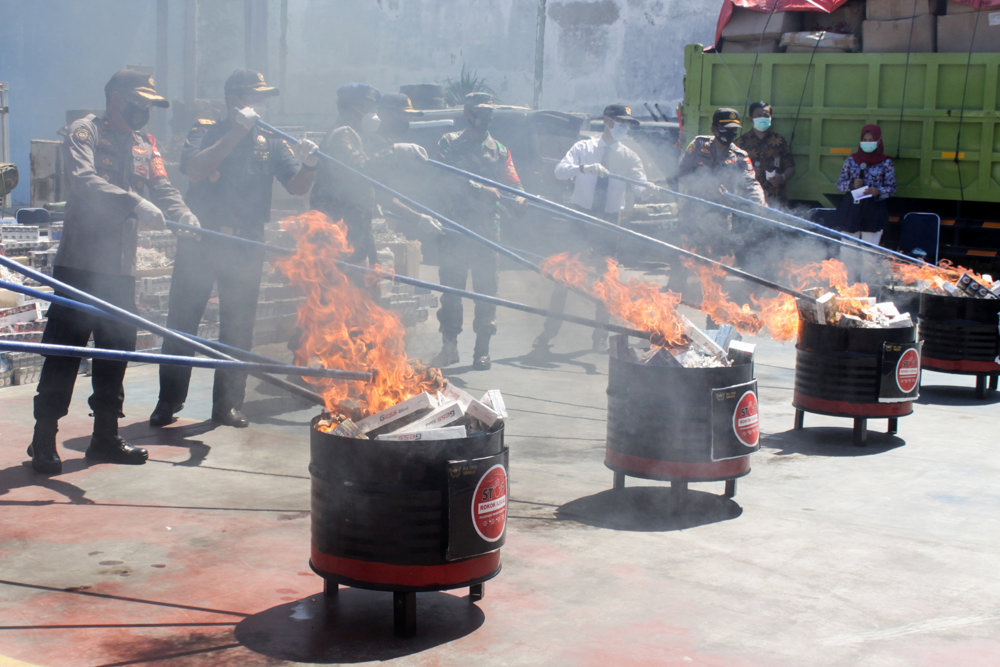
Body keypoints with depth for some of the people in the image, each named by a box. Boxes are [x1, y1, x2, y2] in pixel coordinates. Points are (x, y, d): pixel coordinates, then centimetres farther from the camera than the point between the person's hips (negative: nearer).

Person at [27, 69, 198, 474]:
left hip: (121, 268, 7)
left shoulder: (145, 145, 18)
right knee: (63, 350, -5)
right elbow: (82, 180, -20)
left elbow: (163, 189, 6)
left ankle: (106, 437, 22)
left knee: (117, 350, 11)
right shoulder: (84, 132, -2)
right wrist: (133, 203, -32)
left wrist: (182, 214, -16)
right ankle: (44, 440, 3)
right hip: (79, 263, -7)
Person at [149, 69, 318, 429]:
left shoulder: (270, 142, 10)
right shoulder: (206, 131, 4)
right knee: (181, 322, 0)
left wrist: (307, 164, -20)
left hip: (246, 247, 2)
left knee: (238, 328, 5)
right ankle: (168, 403, 9)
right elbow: (194, 169, -15)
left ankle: (229, 405, 13)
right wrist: (237, 132, -18)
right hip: (199, 241, -2)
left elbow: (297, 187, 2)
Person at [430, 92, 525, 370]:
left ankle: (482, 350, 5)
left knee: (486, 289, -1)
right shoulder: (449, 143, 9)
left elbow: (514, 184, 9)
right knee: (450, 286, 0)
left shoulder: (500, 150, 18)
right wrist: (479, 189, -17)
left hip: (487, 228, 2)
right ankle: (449, 345, 9)